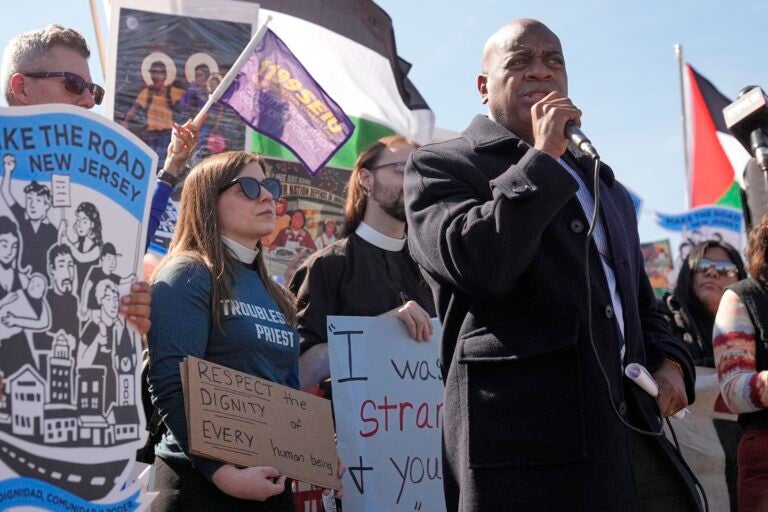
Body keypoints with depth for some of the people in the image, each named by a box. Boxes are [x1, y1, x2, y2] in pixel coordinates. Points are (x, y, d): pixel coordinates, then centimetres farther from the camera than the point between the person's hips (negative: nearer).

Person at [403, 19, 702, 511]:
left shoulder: (605, 185, 24)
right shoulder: (441, 165, 3)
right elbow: (477, 264, -15)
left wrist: (669, 360, 10)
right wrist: (544, 157, -7)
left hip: (632, 427, 7)